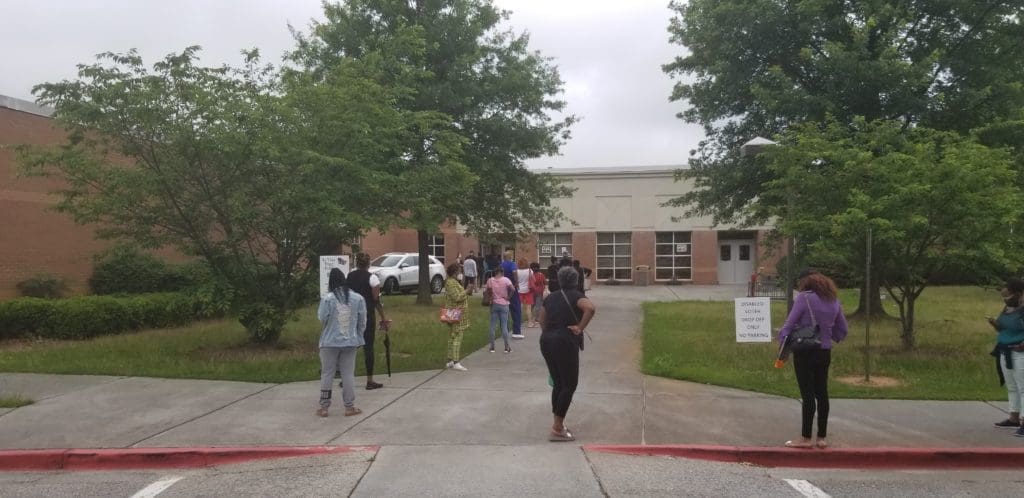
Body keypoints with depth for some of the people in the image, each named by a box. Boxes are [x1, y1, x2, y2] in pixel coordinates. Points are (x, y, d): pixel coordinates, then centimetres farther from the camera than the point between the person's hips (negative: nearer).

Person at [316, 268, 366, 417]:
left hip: (330, 342, -2)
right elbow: (362, 321, 2)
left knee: (327, 374, 8)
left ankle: (324, 407, 14)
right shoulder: (358, 298, -4)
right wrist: (358, 337, 15)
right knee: (348, 374, 8)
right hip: (350, 342, 2)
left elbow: (322, 319, -6)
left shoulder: (327, 299, -14)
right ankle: (349, 407, 12)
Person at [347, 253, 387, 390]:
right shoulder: (372, 278, -8)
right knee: (368, 346, 1)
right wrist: (383, 318, -3)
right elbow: (376, 300, -10)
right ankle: (370, 381, 6)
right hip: (368, 315, -4)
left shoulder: (349, 276, 6)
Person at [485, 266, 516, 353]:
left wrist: (491, 299, 0)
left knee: (492, 326, 8)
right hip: (504, 304, -1)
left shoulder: (490, 280, -3)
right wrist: (509, 297, -6)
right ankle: (507, 347, 5)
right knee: (504, 326, 3)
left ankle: (492, 347, 11)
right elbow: (513, 289, -18)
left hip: (494, 304, 1)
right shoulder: (506, 280, -7)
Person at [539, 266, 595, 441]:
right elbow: (591, 308, -24)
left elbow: (542, 321, 14)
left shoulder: (550, 297, 14)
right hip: (565, 343, -7)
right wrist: (580, 328, -15)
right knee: (570, 384, 1)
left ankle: (558, 424, 20)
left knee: (558, 384, 16)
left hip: (546, 341, 7)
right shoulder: (575, 296, -4)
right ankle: (557, 428, -2)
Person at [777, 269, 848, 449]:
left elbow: (790, 323, -15)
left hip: (805, 352, -6)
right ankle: (822, 438, 17)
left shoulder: (804, 298, -12)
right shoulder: (833, 300, 8)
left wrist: (783, 341, -5)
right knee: (822, 394, 11)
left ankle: (805, 438, 4)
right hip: (825, 352, 6)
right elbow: (842, 330, 14)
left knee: (808, 395, -2)